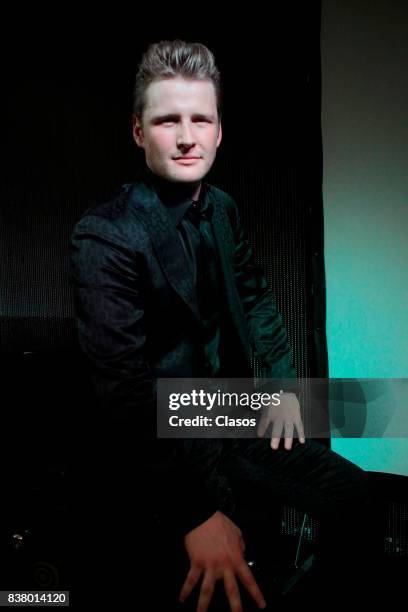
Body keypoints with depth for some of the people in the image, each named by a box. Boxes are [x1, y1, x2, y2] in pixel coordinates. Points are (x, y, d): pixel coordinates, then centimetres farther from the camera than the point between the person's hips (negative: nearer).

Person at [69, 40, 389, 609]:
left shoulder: (223, 208, 2)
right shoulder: (104, 236, -22)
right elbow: (127, 392, -27)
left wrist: (284, 383, 7)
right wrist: (198, 514, -29)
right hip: (156, 455, -7)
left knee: (353, 492, 5)